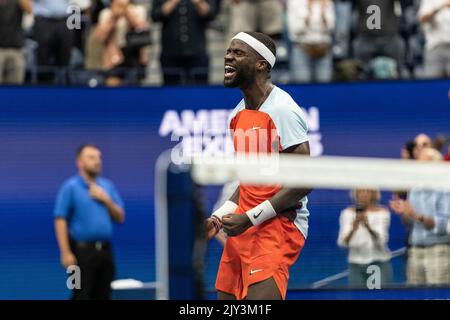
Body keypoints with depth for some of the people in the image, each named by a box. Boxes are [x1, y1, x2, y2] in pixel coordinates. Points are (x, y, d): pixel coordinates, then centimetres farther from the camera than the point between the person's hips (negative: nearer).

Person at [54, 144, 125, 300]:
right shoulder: (70, 187, -4)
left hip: (105, 251, 6)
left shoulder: (108, 186, 13)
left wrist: (106, 200, -5)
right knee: (81, 298, -9)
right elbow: (60, 221, -9)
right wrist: (66, 253, -16)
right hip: (83, 251, -6)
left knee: (102, 298, 7)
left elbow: (120, 217, 13)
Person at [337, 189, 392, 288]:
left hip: (379, 264, -1)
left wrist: (368, 226, -35)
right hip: (356, 265, 2)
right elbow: (342, 242, -10)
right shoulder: (347, 213, 1)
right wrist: (353, 228, -29)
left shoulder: (382, 212, -3)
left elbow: (381, 240, -16)